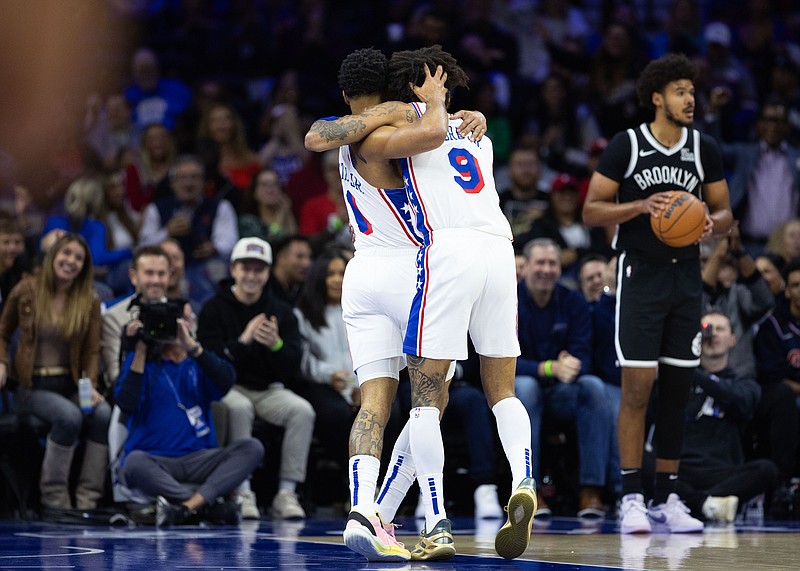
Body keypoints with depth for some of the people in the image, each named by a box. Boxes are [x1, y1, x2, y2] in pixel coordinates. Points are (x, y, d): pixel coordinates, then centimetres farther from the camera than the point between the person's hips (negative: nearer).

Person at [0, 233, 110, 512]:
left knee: (103, 413, -30)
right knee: (69, 416, -34)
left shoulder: (89, 301, 5)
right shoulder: (27, 290, 0)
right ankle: (54, 497, -21)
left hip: (71, 384, 3)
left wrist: (90, 385, -12)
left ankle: (87, 501, -25)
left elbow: (92, 351, 6)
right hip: (34, 386, -3)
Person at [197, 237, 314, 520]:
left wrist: (276, 344, -24)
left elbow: (291, 368, -2)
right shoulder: (214, 309, -2)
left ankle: (286, 493, -21)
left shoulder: (281, 311, 6)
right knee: (240, 408, -36)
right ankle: (242, 492, -29)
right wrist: (242, 341, -29)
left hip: (268, 390, 3)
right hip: (227, 388, -3)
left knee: (303, 410, -25)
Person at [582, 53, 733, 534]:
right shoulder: (626, 145, -6)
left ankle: (667, 498, 13)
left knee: (678, 390, 6)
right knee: (637, 387, -9)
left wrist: (710, 224, -12)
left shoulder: (705, 149, 5)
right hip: (640, 274, -4)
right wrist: (642, 206, -20)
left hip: (686, 276, 4)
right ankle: (632, 499, -3)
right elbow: (591, 211, -5)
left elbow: (725, 212, 12)